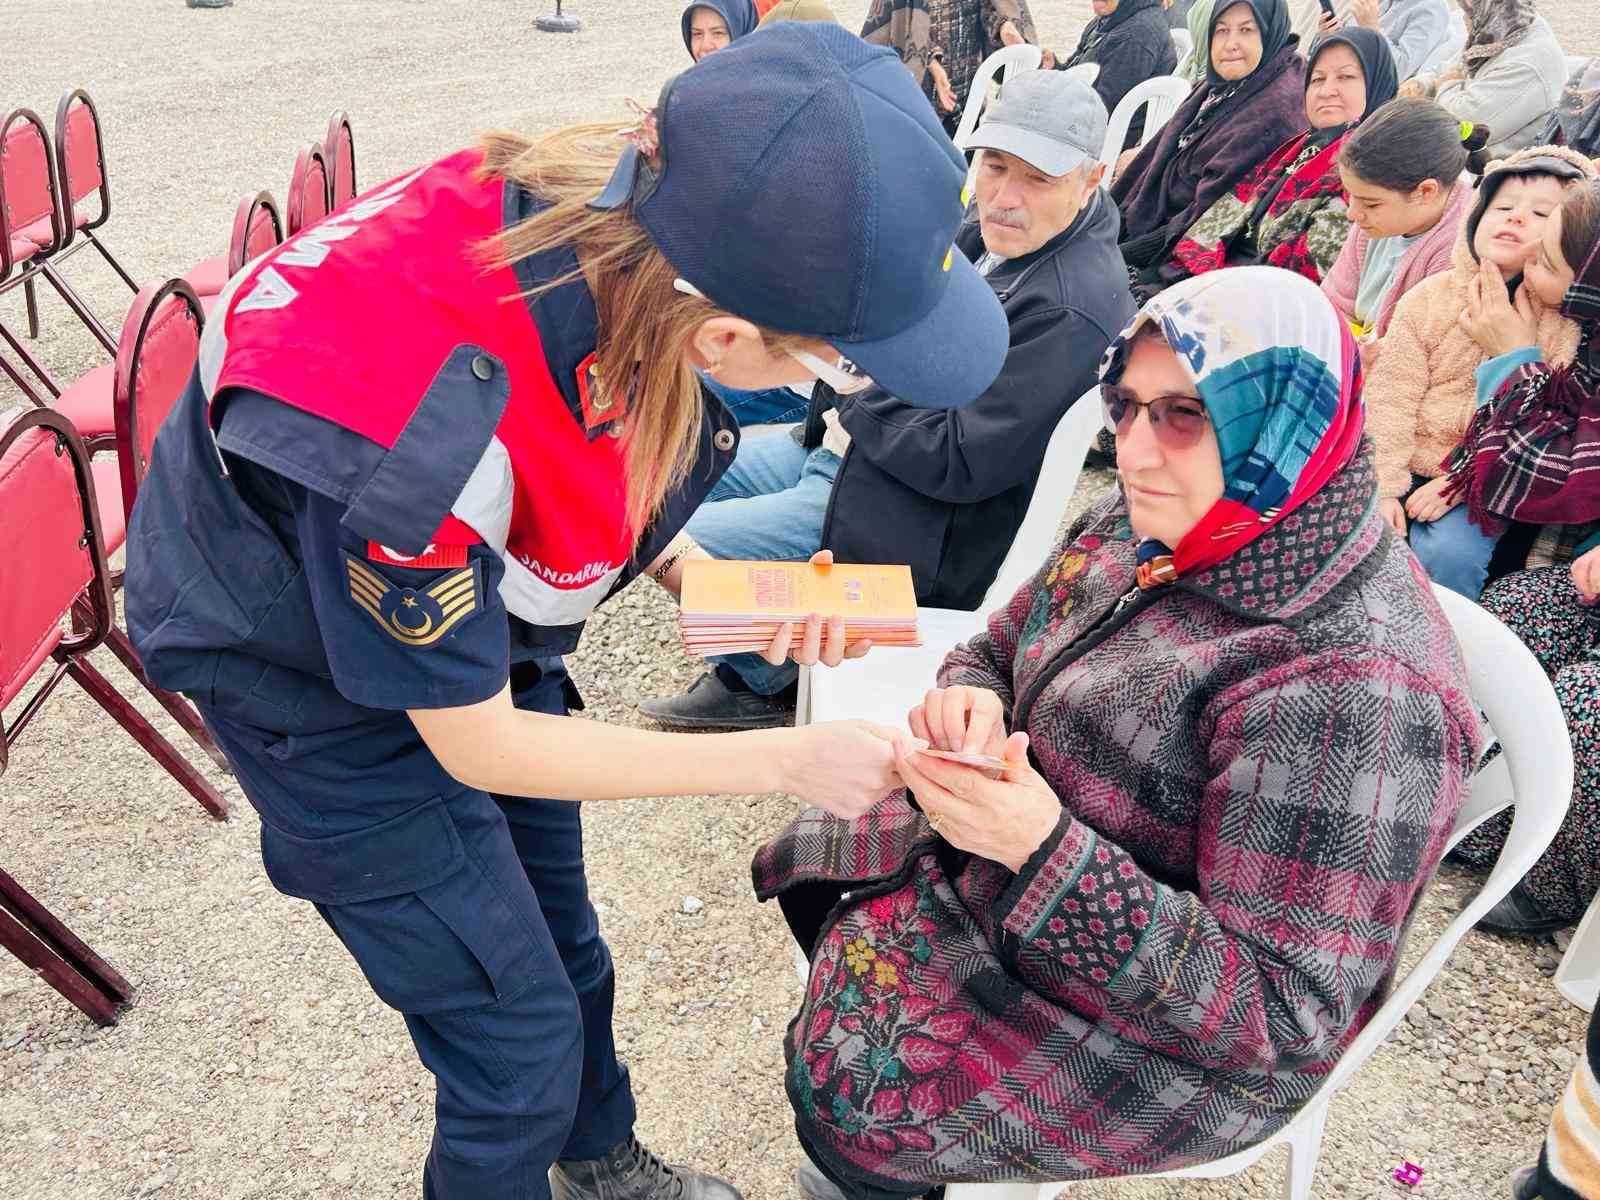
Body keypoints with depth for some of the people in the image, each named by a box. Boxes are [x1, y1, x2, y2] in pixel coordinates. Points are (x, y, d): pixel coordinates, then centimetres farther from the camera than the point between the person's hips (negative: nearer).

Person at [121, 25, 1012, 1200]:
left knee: (560, 940, 24)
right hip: (325, 689, -6)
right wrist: (787, 760, -24)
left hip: (474, 609, 6)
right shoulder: (407, 435, -44)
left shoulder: (611, 208, -26)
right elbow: (476, 746, -26)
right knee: (520, 1043, 4)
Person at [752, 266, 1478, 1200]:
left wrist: (1043, 847, -40)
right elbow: (998, 650, 6)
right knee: (805, 865, 15)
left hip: (1177, 1044, -8)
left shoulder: (1351, 687, -34)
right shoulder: (1148, 529, -8)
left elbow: (1281, 1017, -31)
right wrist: (968, 702, -19)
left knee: (853, 1098, -7)